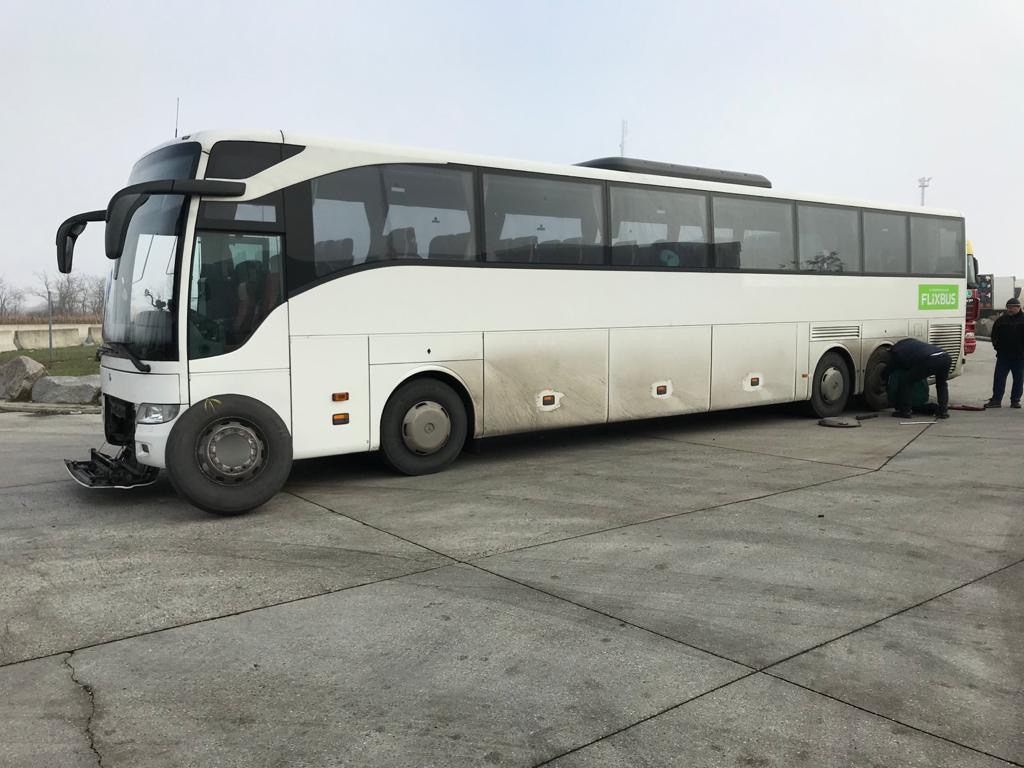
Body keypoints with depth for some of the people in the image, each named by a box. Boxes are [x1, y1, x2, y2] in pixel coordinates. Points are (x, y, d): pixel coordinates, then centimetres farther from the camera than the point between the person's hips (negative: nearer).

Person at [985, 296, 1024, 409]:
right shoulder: (1001, 320, 5)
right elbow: (994, 336, 13)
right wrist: (997, 347, 4)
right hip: (1003, 356, 2)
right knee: (999, 378, 1)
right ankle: (996, 400, 4)